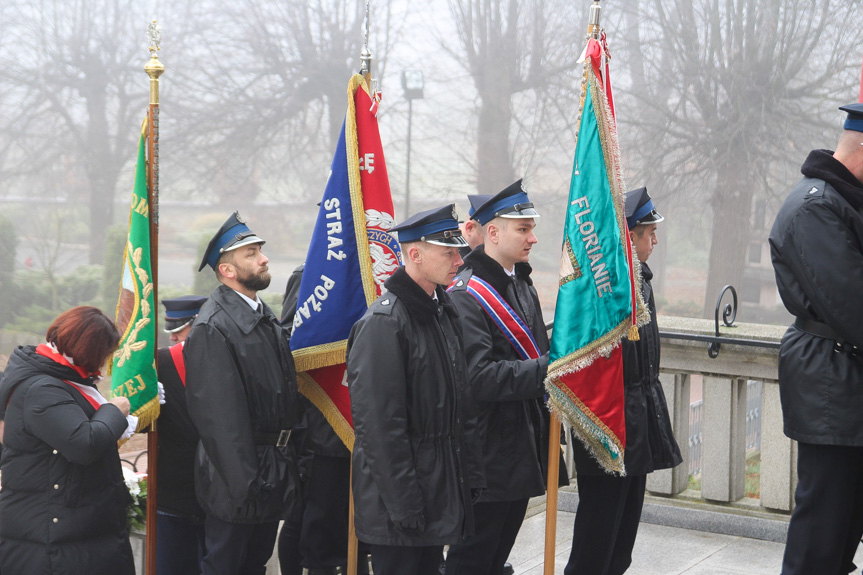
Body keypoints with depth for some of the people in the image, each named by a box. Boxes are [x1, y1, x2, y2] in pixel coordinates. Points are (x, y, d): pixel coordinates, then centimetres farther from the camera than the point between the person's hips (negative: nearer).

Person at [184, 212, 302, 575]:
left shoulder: (264, 315, 10)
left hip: (275, 472, 9)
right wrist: (243, 483, -24)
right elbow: (217, 414, -23)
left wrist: (288, 460, 15)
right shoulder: (212, 328, -19)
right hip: (241, 470, -9)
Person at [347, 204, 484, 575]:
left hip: (442, 494, 8)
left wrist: (470, 478, 13)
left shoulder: (444, 311, 12)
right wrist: (403, 504, -20)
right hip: (401, 504, -8)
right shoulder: (383, 322, -17)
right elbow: (379, 424, -20)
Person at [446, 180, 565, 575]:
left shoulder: (522, 285, 14)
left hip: (524, 451, 9)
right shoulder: (466, 295, -16)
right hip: (489, 456, -9)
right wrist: (547, 369, -28)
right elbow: (478, 376, -25)